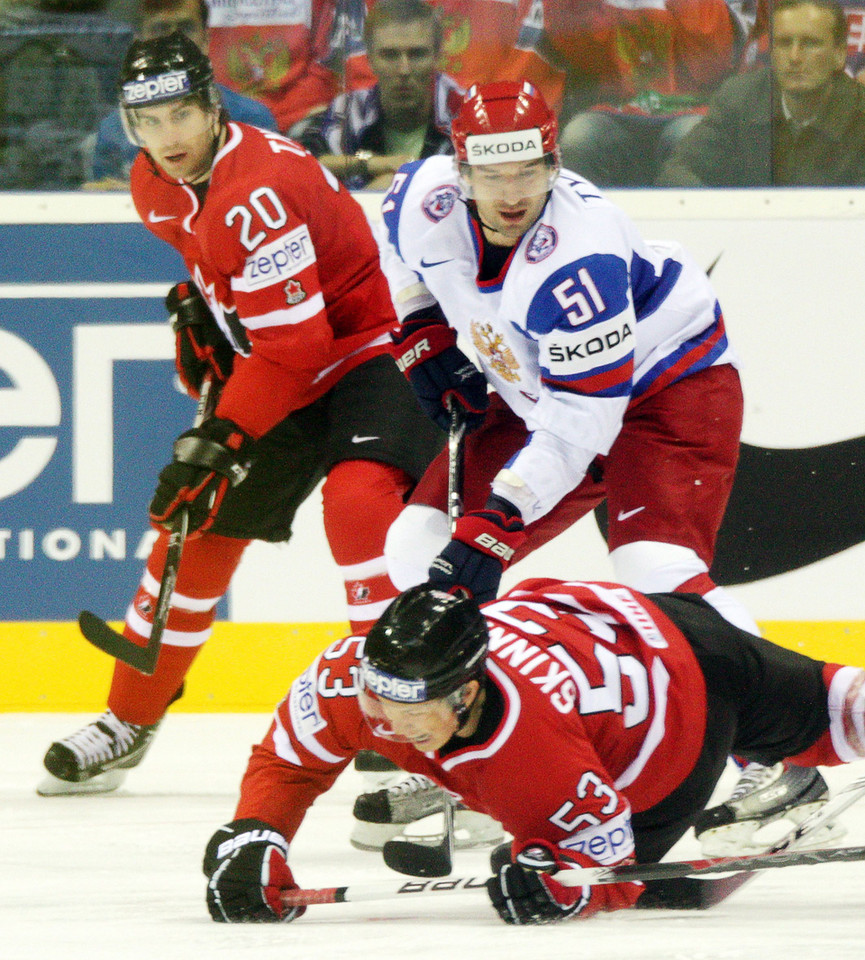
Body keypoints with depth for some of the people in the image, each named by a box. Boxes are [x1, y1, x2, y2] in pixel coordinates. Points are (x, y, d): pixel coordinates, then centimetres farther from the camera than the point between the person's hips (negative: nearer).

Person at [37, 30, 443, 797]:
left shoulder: (257, 192, -30)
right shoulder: (156, 185, -1)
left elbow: (292, 346, -30)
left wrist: (219, 442, -29)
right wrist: (199, 307, 6)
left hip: (369, 350, -9)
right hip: (276, 362, 10)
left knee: (359, 497, -33)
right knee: (198, 521, 12)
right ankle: (128, 723, 31)